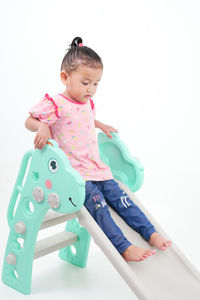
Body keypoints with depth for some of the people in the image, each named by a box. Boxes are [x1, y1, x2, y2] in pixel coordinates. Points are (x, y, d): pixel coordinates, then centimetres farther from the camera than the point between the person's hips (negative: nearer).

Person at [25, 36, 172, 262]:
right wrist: (42, 127, -27)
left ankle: (151, 234, 1)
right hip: (74, 172, -7)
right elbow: (30, 120, -7)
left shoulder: (87, 104, 14)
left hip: (96, 167, 7)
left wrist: (101, 126, 27)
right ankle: (124, 248, -20)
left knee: (119, 197, 0)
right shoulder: (55, 104, -10)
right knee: (97, 205, -20)